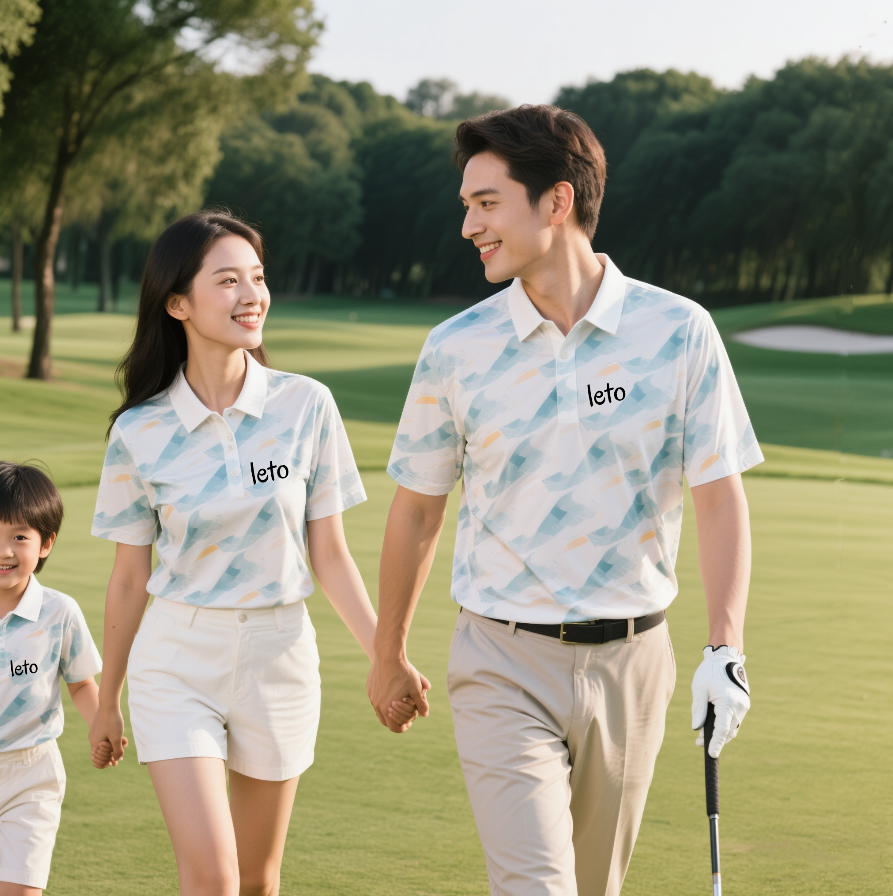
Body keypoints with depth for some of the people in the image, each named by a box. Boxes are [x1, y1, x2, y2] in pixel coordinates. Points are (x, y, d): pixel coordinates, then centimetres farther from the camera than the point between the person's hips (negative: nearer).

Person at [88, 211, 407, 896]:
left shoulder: (306, 407, -5)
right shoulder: (142, 432, -6)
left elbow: (330, 555, 1)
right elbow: (130, 577, 4)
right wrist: (107, 702, 12)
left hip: (278, 659, 2)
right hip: (178, 660, -1)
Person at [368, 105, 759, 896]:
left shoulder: (679, 333, -5)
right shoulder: (457, 349, -2)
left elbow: (721, 496, -3)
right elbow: (417, 510, 10)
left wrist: (726, 649, -15)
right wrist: (389, 656, 17)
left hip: (629, 662, 1)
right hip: (505, 665, -1)